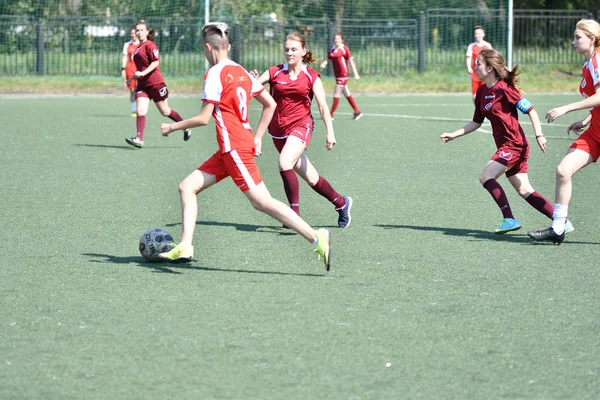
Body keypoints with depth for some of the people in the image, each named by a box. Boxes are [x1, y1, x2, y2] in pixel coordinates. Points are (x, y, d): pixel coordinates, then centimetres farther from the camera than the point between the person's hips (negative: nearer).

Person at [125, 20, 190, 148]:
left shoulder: (150, 45, -10)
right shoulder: (138, 48, 15)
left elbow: (156, 62, -21)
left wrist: (143, 73, -29)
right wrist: (132, 78, 31)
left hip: (155, 82, -7)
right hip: (142, 84, 7)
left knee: (165, 111, 5)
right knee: (140, 112, -10)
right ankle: (139, 139, -17)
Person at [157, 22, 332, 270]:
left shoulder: (214, 74, -9)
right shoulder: (241, 72, 14)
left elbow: (204, 118, -11)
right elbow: (270, 104, 16)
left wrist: (172, 127, 3)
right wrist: (257, 138, 20)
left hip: (234, 146, -9)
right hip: (234, 147, 9)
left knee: (261, 201, -12)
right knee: (187, 187, 10)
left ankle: (316, 238, -16)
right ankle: (184, 247, 3)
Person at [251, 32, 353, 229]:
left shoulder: (311, 77, -2)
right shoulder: (275, 72, 3)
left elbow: (323, 107, -6)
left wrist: (330, 132, -17)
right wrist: (252, 79, -33)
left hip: (301, 126, -4)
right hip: (278, 129, 4)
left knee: (285, 163, -28)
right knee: (311, 178, 11)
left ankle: (294, 214, -21)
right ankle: (341, 203, 33)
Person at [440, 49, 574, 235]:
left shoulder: (504, 89, -14)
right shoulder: (482, 92, 11)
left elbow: (530, 110, -14)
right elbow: (476, 122, 21)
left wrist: (539, 135, -21)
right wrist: (454, 134, 14)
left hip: (514, 144, -9)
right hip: (505, 146, 9)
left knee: (486, 177, -14)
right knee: (525, 191, 6)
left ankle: (509, 219, -10)